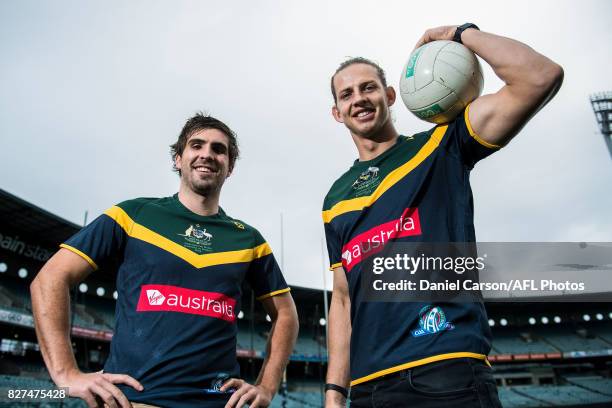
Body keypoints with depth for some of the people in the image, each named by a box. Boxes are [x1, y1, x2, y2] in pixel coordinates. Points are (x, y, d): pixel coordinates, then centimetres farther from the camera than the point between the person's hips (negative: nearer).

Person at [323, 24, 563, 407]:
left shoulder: (439, 147, 3)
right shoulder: (335, 199, 14)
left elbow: (541, 77, -8)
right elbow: (343, 297, 13)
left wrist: (461, 33, 2)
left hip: (447, 373, -4)